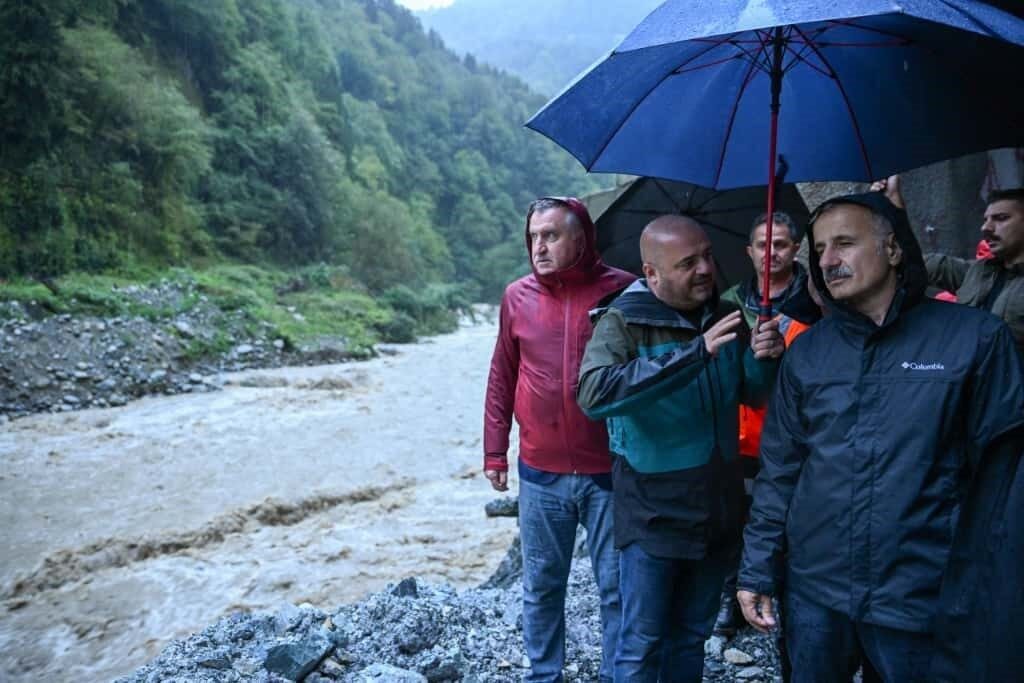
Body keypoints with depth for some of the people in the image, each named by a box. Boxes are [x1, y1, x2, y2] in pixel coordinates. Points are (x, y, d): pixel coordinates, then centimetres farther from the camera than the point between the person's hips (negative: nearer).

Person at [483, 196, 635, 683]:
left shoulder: (622, 290, -5)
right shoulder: (517, 296, 3)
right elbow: (502, 378, 10)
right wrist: (494, 450, 10)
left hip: (610, 471, -2)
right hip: (540, 474, 3)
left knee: (617, 586, 10)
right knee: (541, 587, 15)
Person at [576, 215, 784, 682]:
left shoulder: (725, 316, 2)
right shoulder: (623, 322, -14)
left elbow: (753, 396, 10)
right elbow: (594, 395, -32)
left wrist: (764, 360, -14)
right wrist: (694, 353, -36)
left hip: (718, 510, 5)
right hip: (654, 514, -5)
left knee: (691, 636, 20)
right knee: (642, 645, 7)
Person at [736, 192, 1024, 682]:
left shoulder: (974, 337, -7)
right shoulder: (807, 351, 3)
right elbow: (779, 469, 5)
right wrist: (757, 569, 3)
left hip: (920, 598, -3)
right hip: (813, 588, 3)